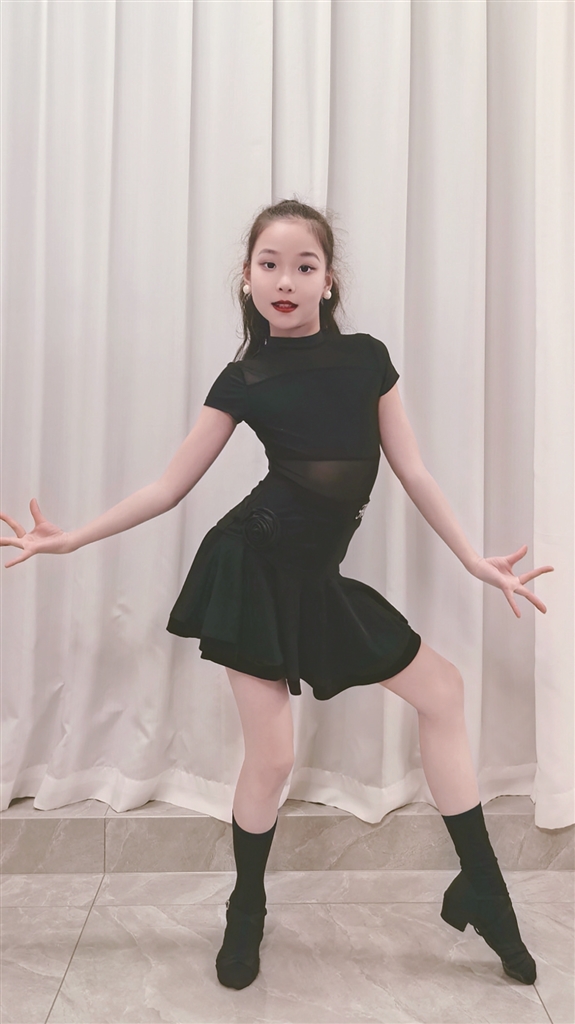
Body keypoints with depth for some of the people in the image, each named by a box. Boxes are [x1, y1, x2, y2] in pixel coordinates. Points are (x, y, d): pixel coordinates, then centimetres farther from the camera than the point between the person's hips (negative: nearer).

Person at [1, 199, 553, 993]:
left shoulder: (367, 357, 3)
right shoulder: (243, 379, -4)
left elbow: (413, 471, 5)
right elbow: (170, 487, 0)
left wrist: (476, 560, 4)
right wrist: (70, 539, -1)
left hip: (316, 577, 4)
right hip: (256, 567, -4)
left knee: (443, 691, 6)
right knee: (271, 754, 1)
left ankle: (482, 887, 24)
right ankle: (246, 915, 31)